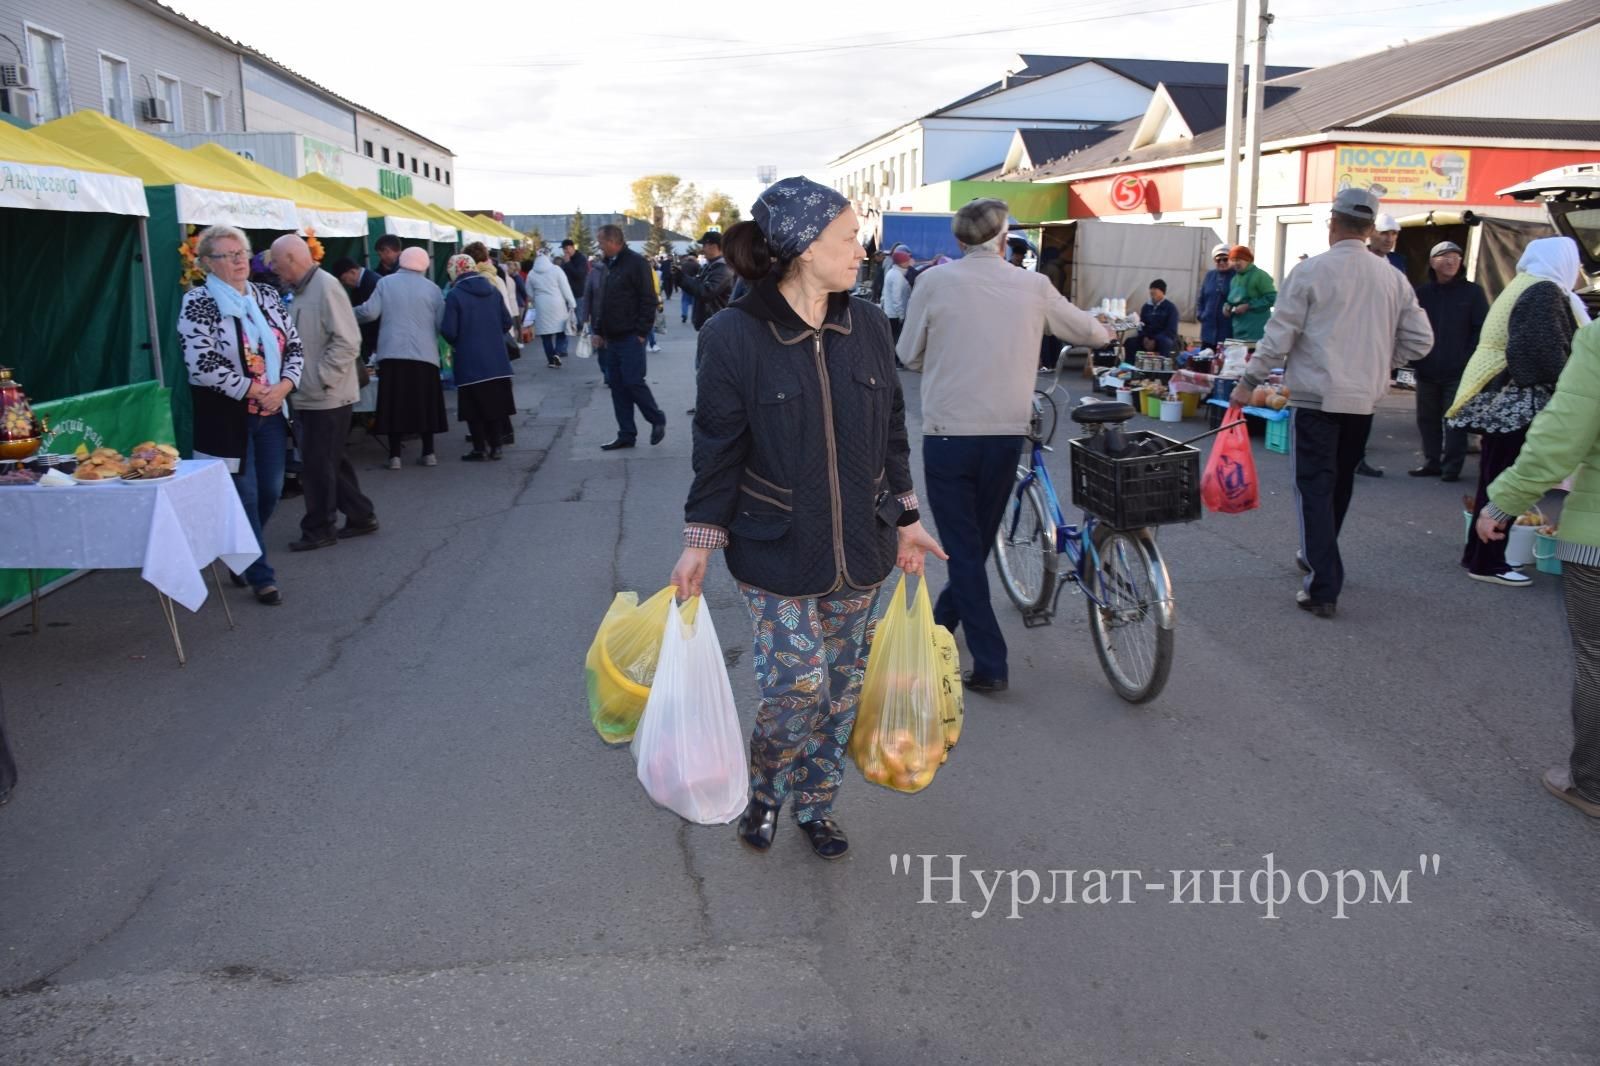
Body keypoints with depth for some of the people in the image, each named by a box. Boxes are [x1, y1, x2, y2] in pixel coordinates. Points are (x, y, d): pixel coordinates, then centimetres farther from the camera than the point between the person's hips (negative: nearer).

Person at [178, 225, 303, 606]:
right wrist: (254, 391, -16)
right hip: (228, 415, -6)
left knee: (271, 491, 11)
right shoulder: (198, 303, -9)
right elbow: (202, 365, -17)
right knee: (245, 495, 0)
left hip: (271, 412, 6)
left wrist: (282, 386, -8)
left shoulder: (268, 297, 9)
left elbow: (294, 346, 9)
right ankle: (261, 576, 11)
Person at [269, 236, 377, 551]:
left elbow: (347, 342, -21)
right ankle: (360, 516, 26)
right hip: (310, 397, 9)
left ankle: (319, 529, 13)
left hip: (326, 397, -9)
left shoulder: (325, 287, -15)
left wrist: (320, 380, -20)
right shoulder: (300, 291, 12)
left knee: (317, 465, 1)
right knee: (331, 462, 16)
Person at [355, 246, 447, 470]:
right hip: (424, 355, 0)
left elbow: (370, 312, -3)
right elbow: (442, 324, 2)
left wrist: (351, 314, 16)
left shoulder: (385, 283, 3)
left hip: (392, 354, 0)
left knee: (394, 404, 4)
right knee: (425, 404, 9)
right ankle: (428, 453, 10)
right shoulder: (432, 288, 3)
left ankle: (395, 455, 2)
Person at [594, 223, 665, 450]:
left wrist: (642, 332, -17)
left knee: (633, 382, -9)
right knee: (618, 387, 7)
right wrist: (599, 331, 16)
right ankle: (626, 434, 13)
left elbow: (648, 300, -14)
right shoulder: (609, 265, 17)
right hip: (612, 337, 8)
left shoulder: (635, 263, -9)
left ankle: (657, 419, 12)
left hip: (630, 337, -8)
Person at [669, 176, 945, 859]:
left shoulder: (868, 325, 0)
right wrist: (699, 542, -5)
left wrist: (906, 519, 12)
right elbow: (718, 449, -6)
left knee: (841, 688, 13)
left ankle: (815, 803, 35)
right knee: (797, 686, -3)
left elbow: (892, 432, 9)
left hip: (860, 549, 5)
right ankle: (764, 789, 29)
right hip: (776, 553, -4)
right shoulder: (733, 337, -12)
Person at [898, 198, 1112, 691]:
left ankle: (990, 664, 3)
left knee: (963, 548, 5)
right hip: (1007, 433, 3)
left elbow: (909, 355, 3)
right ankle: (939, 624, 38)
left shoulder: (935, 281, -6)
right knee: (979, 542, 21)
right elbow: (1088, 331, 17)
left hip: (948, 432, -3)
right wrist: (1107, 333, 41)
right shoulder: (1033, 286, 2)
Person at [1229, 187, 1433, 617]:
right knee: (1340, 483, 20)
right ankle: (1318, 557, 39)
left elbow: (1280, 335, -10)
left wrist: (1250, 381, -2)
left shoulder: (1310, 271, -9)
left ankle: (1324, 588, -9)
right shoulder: (1392, 278, 5)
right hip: (1365, 399, 5)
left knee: (1315, 486, -3)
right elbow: (1419, 340, 7)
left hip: (1316, 395, -5)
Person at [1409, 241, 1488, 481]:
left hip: (1458, 372, -3)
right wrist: (1415, 359, 2)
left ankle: (1451, 465, 2)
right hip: (1426, 372, 3)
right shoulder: (1422, 293, 9)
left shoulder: (1472, 292, 2)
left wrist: (1468, 360, -9)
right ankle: (1431, 462, 17)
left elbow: (1482, 329, 0)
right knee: (1427, 420, 8)